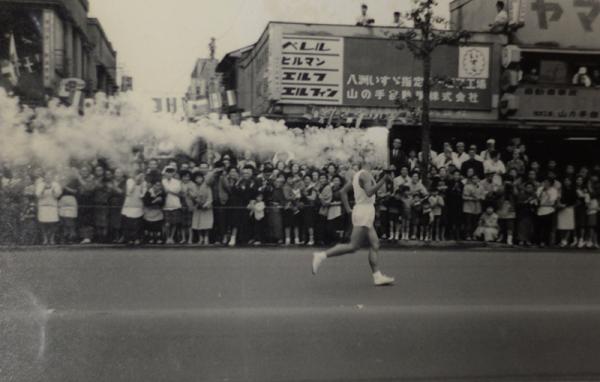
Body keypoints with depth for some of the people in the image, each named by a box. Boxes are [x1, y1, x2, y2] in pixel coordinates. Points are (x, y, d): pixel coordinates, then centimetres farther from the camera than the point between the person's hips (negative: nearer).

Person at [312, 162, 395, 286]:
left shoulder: (357, 175, 16)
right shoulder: (365, 174, -12)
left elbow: (342, 191, 18)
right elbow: (369, 192, -26)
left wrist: (348, 208, 16)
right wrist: (383, 180, -23)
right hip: (364, 212, -10)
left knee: (375, 245, 8)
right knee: (353, 246, -10)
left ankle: (377, 276, 8)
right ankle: (322, 255, -9)